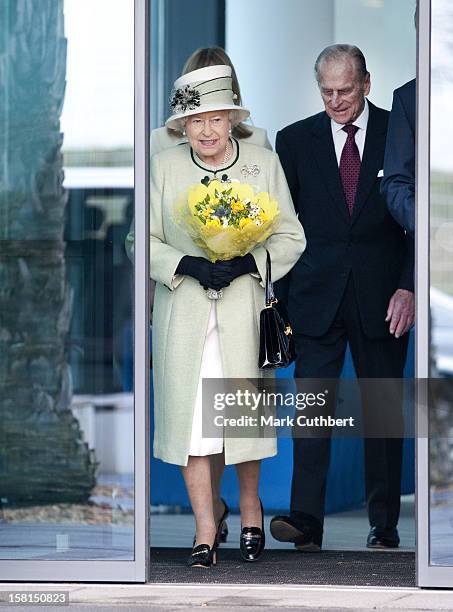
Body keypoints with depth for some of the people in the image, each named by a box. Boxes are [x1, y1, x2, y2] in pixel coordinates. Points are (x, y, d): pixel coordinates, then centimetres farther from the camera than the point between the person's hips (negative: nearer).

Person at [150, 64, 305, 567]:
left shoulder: (264, 164, 2)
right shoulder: (163, 167, 2)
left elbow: (290, 238, 3)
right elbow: (145, 240, 3)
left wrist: (247, 263, -14)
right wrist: (188, 265, -14)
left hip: (244, 309, 0)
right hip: (183, 312, 1)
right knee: (188, 410, -3)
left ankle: (250, 508, 27)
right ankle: (205, 526, 5)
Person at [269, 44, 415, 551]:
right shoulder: (296, 140, 6)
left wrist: (408, 287, -8)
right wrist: (283, 300, 3)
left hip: (383, 298, -1)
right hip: (317, 295, 1)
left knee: (383, 411, 5)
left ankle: (384, 525, 11)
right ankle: (305, 520, -12)